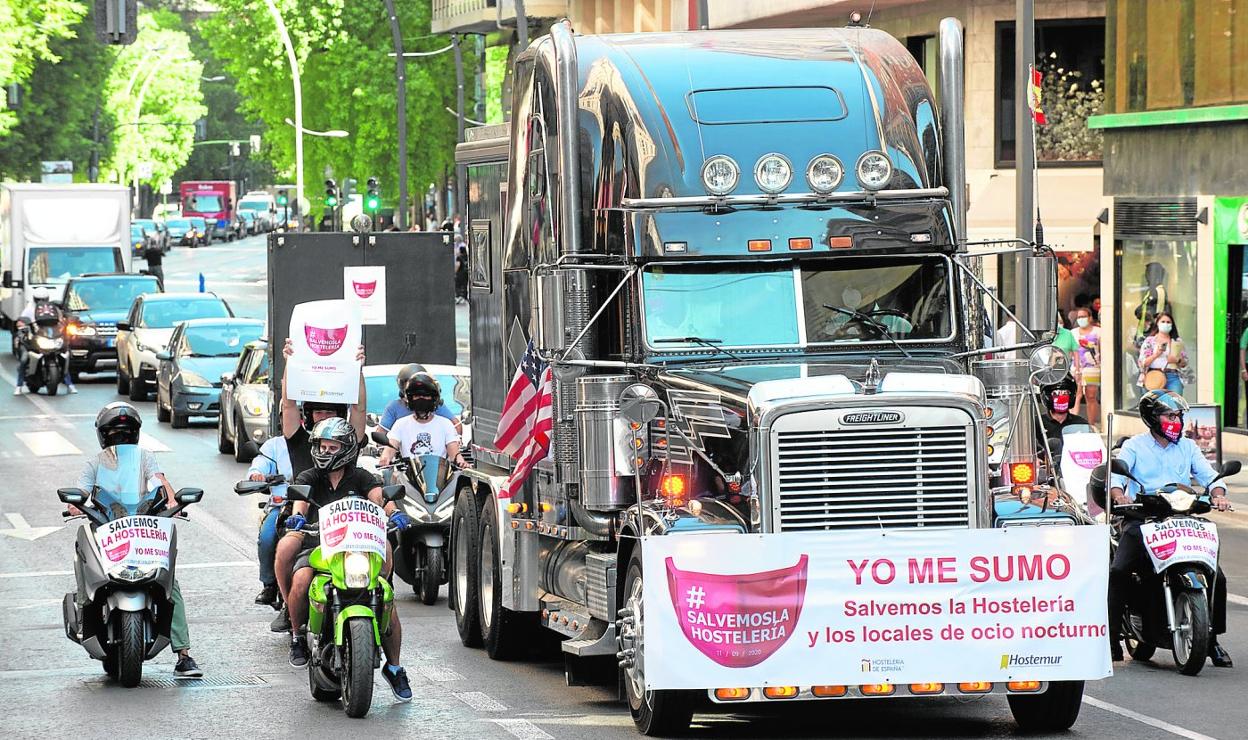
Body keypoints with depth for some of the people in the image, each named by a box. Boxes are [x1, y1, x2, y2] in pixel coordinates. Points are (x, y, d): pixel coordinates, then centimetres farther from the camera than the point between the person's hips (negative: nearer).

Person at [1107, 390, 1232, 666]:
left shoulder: (1188, 447, 17)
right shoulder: (1134, 446, 8)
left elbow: (1208, 474, 7)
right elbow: (1115, 473, -6)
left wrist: (1218, 494, -15)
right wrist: (1119, 495, -28)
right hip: (1140, 518, -3)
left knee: (1215, 577, -9)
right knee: (1118, 572, -24)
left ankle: (1213, 639, 5)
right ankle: (1112, 637, -18)